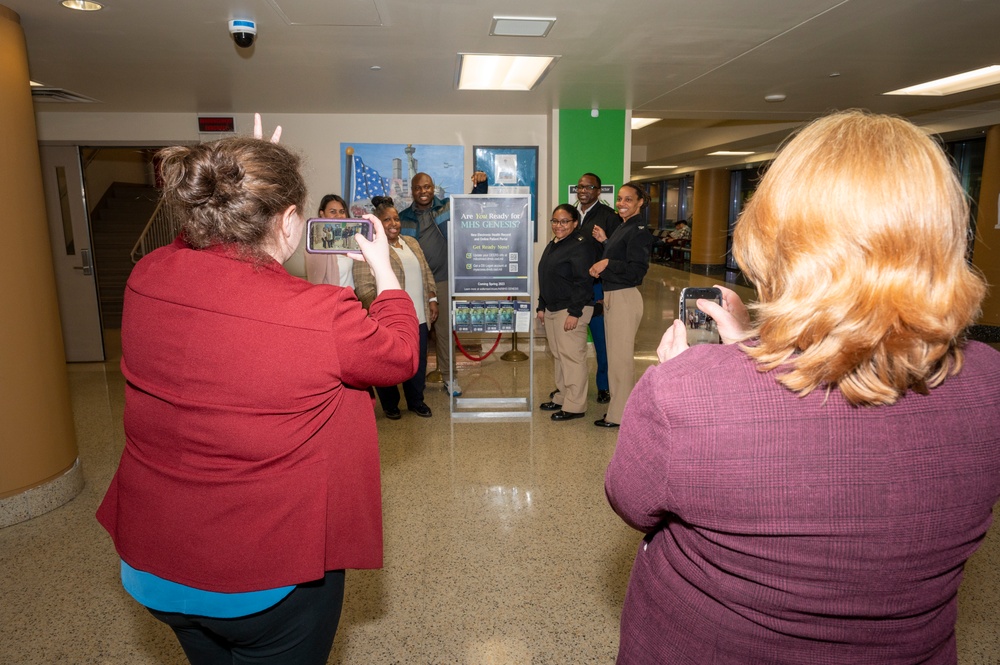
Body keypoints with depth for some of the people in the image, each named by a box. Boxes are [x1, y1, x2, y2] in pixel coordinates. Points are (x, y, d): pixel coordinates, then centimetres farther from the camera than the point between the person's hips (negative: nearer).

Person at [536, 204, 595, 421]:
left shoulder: (580, 245, -12)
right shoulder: (552, 245, 16)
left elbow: (583, 282, -18)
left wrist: (574, 313, -22)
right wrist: (542, 307, 18)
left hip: (571, 310, -9)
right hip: (552, 309, 9)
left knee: (572, 356, -6)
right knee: (557, 355, 15)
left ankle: (575, 406, 2)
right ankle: (561, 397, 27)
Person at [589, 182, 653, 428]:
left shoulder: (639, 232, -15)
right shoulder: (622, 227, 15)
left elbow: (637, 270, -22)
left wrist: (607, 263, -21)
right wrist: (605, 241, 13)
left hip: (625, 298, -10)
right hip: (612, 296, 10)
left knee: (620, 357, -2)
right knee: (616, 355, 18)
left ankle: (619, 415, 9)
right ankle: (620, 405, 31)